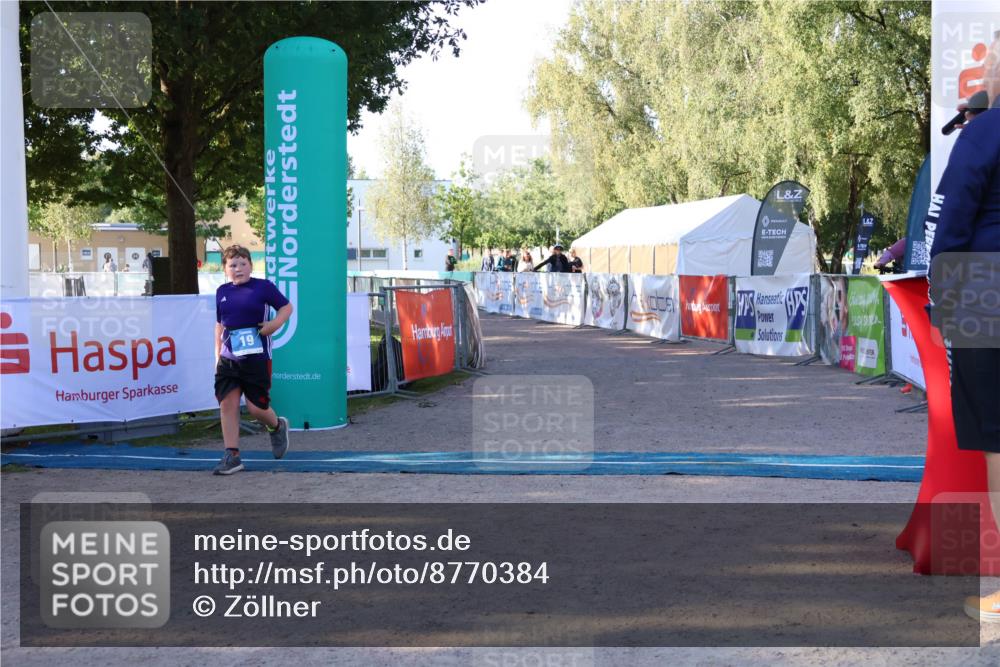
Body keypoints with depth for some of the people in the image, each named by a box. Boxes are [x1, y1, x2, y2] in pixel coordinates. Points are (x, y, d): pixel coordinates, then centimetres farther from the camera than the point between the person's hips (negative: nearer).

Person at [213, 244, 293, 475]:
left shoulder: (263, 287, -1)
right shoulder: (222, 292, 11)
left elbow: (286, 307, 5)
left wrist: (275, 324, -14)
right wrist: (218, 354, 16)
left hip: (257, 357, -4)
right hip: (228, 359, 4)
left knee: (256, 407, -3)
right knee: (227, 404, -4)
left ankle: (277, 426, 32)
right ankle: (232, 456, 2)